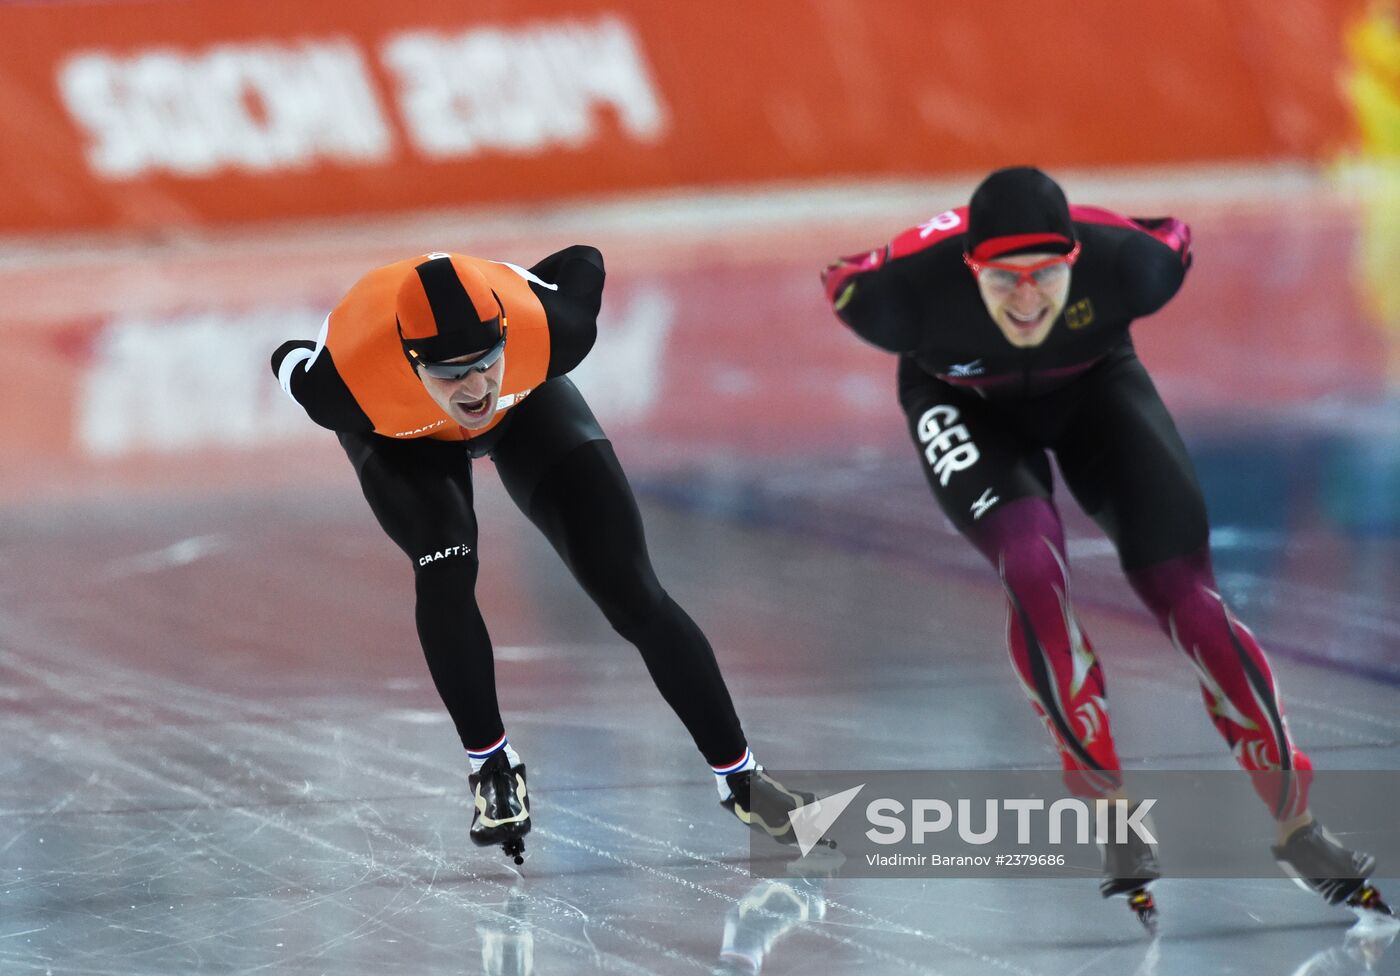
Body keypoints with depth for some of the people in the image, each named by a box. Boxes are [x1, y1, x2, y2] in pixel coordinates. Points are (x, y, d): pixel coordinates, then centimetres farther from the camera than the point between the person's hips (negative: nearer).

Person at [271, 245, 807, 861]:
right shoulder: (347, 380, -43)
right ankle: (491, 764, -5)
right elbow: (289, 362, -18)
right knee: (445, 572, -28)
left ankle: (739, 776, 7)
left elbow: (582, 263, -17)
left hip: (524, 402, 1)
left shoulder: (548, 330, -40)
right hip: (400, 432, -1)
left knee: (631, 591, -6)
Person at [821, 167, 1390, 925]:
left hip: (1092, 386, 1)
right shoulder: (906, 287, -38)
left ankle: (1297, 825, 7)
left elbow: (1174, 240, -10)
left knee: (1181, 591, -9)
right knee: (1033, 568, -27)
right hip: (966, 406, -1)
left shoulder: (1128, 261, -36)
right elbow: (841, 285, -14)